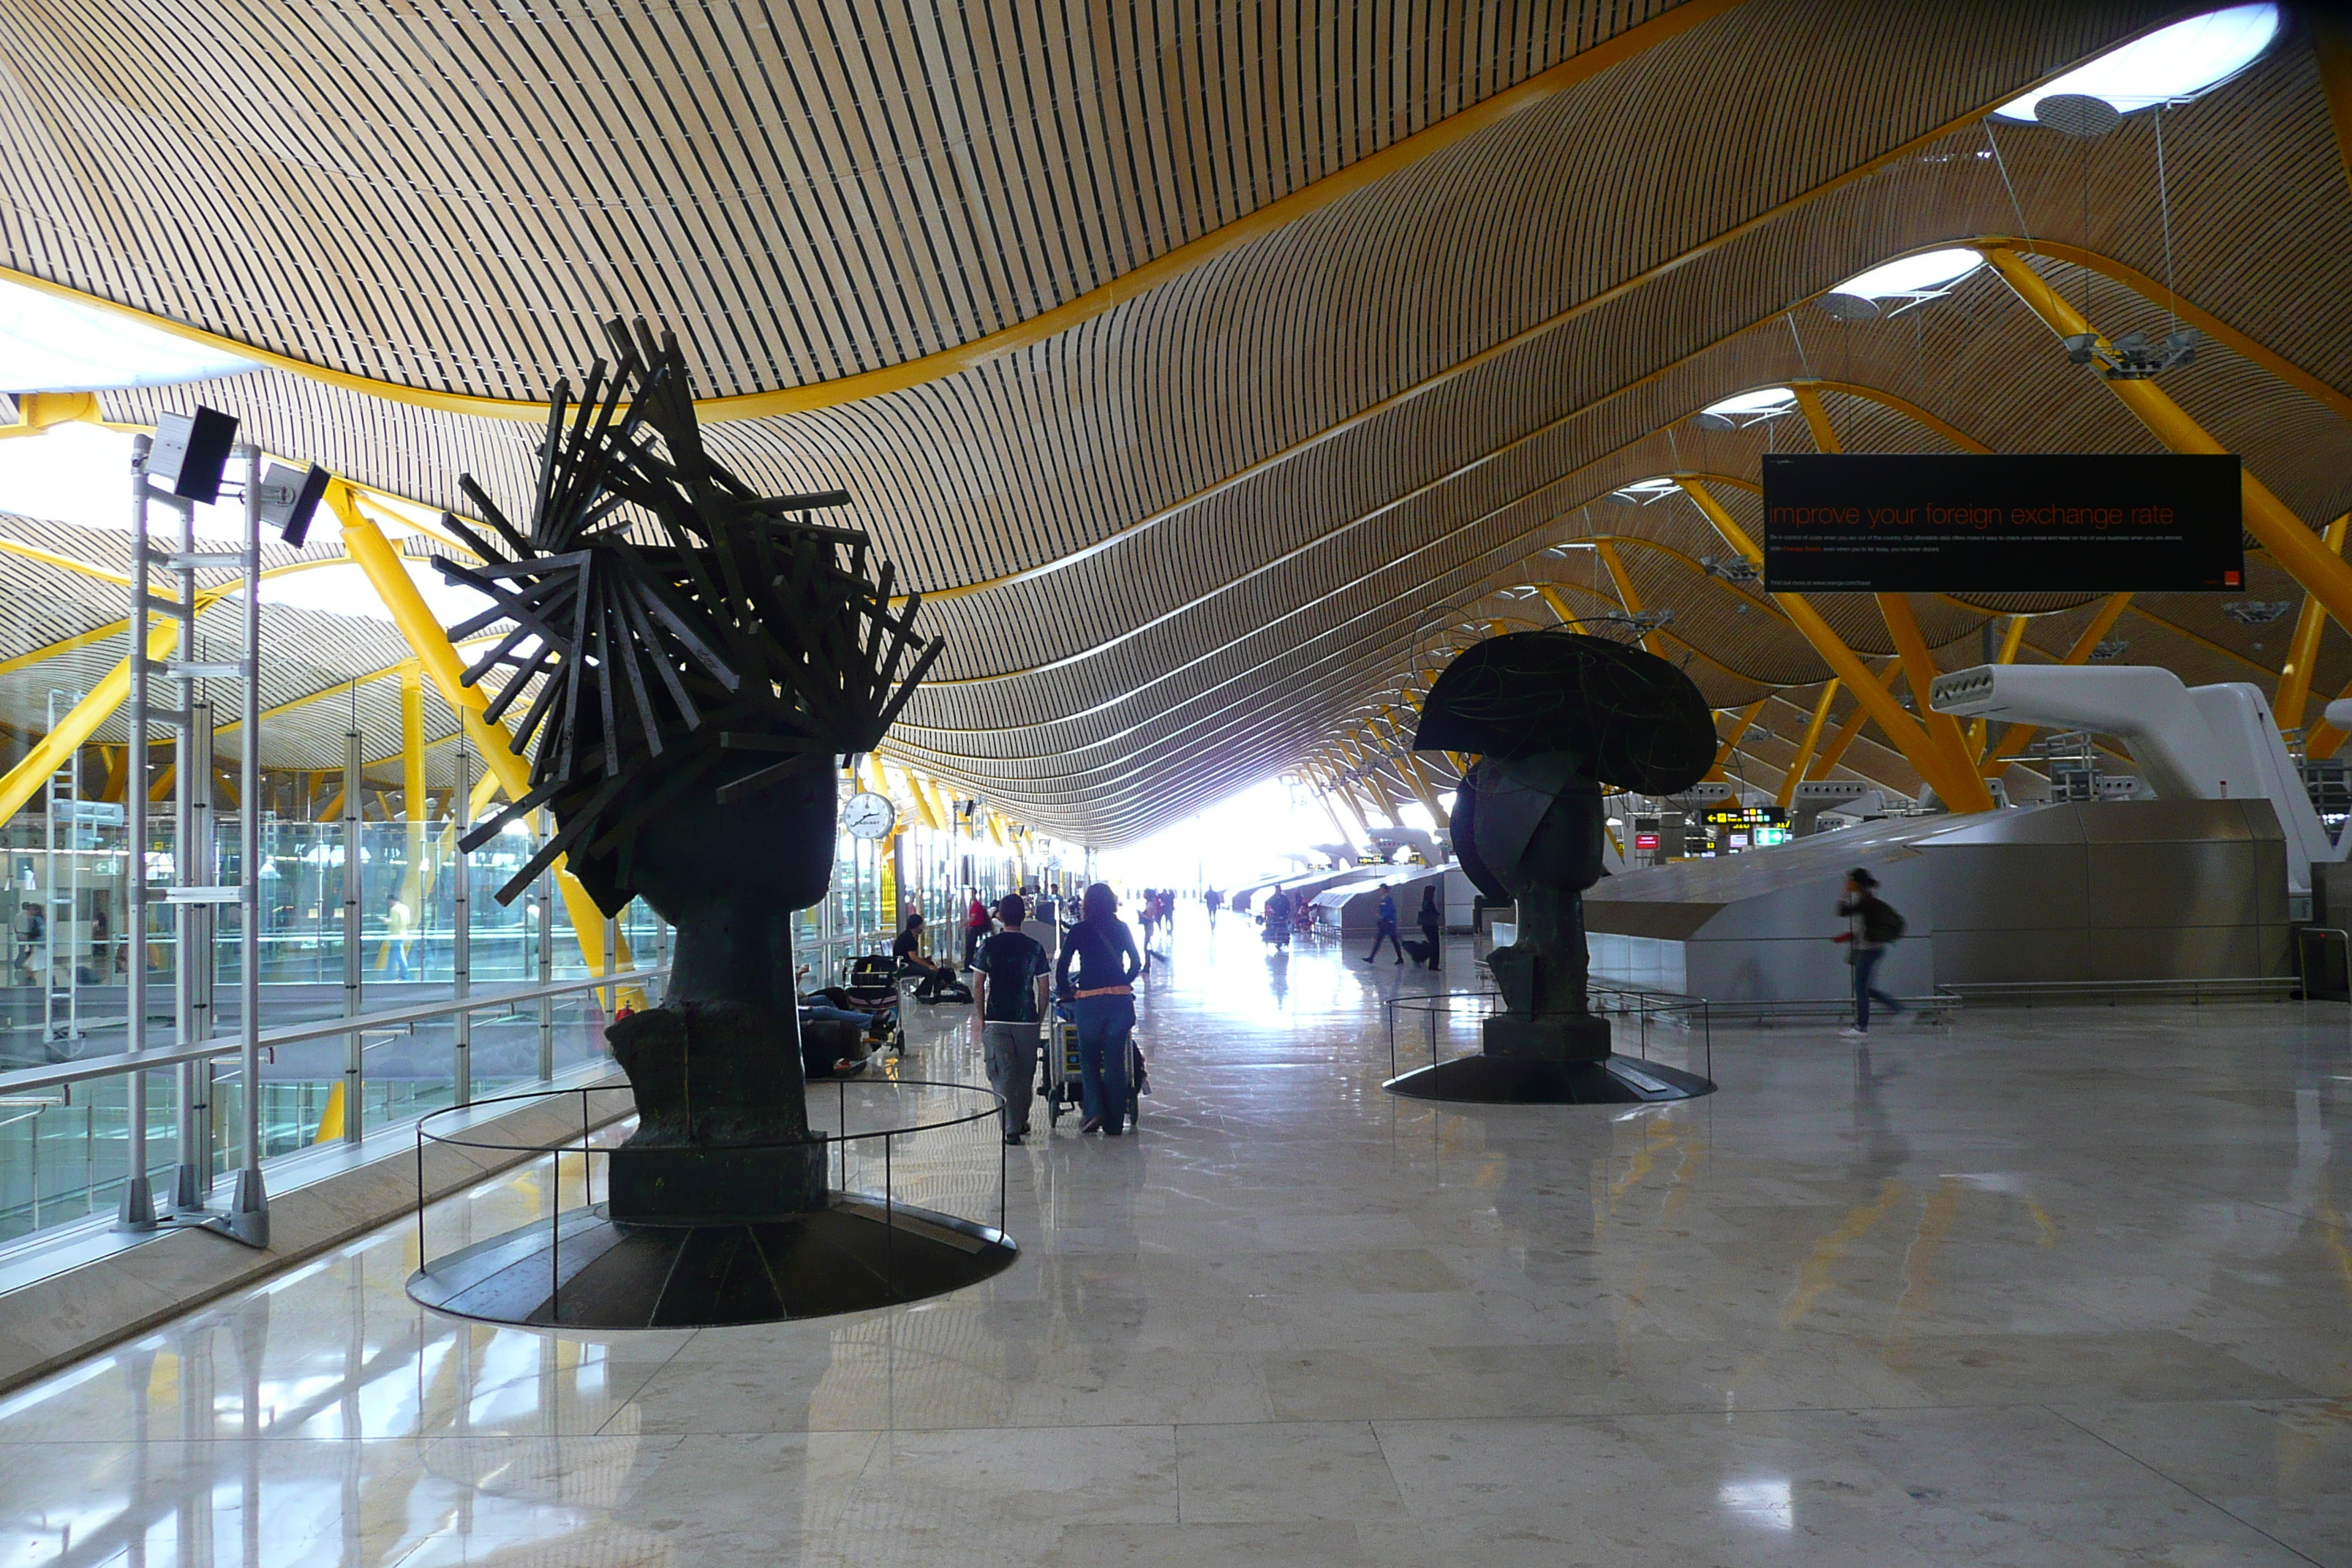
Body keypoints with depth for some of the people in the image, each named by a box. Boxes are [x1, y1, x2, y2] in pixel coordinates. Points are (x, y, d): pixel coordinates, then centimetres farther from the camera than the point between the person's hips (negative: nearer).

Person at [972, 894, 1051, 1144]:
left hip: (996, 1020, -1)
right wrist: (1039, 1017, 11)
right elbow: (1043, 988, 1)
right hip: (1027, 1019, 1)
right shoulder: (1034, 947, 0)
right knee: (1024, 1074, 16)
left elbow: (978, 985, -3)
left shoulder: (989, 946, -3)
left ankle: (1012, 1128, -8)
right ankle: (1021, 1122, 29)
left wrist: (980, 1016, 8)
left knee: (1003, 1074, 0)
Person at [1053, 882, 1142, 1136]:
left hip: (1089, 1000, -2)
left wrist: (1065, 990, 16)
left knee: (1088, 1057, 13)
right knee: (1115, 1061, 7)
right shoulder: (1121, 928, 8)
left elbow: (1062, 965, 0)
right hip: (1120, 999, 2)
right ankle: (1114, 1124, 9)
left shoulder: (1079, 930, 1)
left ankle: (1094, 1110, -5)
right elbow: (1137, 963, 11)